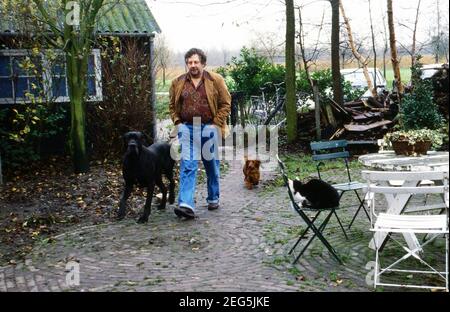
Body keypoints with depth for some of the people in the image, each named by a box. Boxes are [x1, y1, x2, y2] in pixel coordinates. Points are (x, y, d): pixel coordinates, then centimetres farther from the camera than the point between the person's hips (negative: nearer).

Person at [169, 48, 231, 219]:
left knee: (212, 166, 13)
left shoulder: (216, 80, -1)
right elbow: (172, 106, 15)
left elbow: (225, 103, 0)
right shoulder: (178, 83, 6)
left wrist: (217, 123, -7)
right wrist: (177, 122, 2)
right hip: (187, 129, 1)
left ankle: (213, 199, 31)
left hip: (209, 128, 0)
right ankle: (186, 205, -16)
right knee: (187, 166, -10)